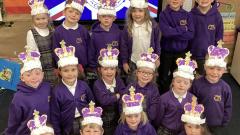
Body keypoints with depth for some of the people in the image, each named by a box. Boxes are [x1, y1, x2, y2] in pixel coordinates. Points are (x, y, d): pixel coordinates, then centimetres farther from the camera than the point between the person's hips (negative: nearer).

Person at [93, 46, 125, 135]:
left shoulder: (118, 80, -2)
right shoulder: (97, 84, -16)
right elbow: (103, 100, -28)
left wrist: (110, 98, -25)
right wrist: (118, 95, -18)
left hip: (118, 117, 4)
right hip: (104, 120, -4)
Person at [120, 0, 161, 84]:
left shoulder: (153, 25, -9)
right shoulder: (128, 27, -9)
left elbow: (157, 42, 0)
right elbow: (123, 45, -3)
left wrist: (157, 57, 2)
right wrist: (124, 61, -2)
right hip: (133, 62, 0)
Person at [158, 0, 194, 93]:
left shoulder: (187, 15, -2)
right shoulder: (163, 14, -7)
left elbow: (190, 34, -13)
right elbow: (166, 32, -22)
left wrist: (173, 33, -19)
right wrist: (183, 29, -15)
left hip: (181, 52, 2)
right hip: (166, 52, -1)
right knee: (163, 77, 13)